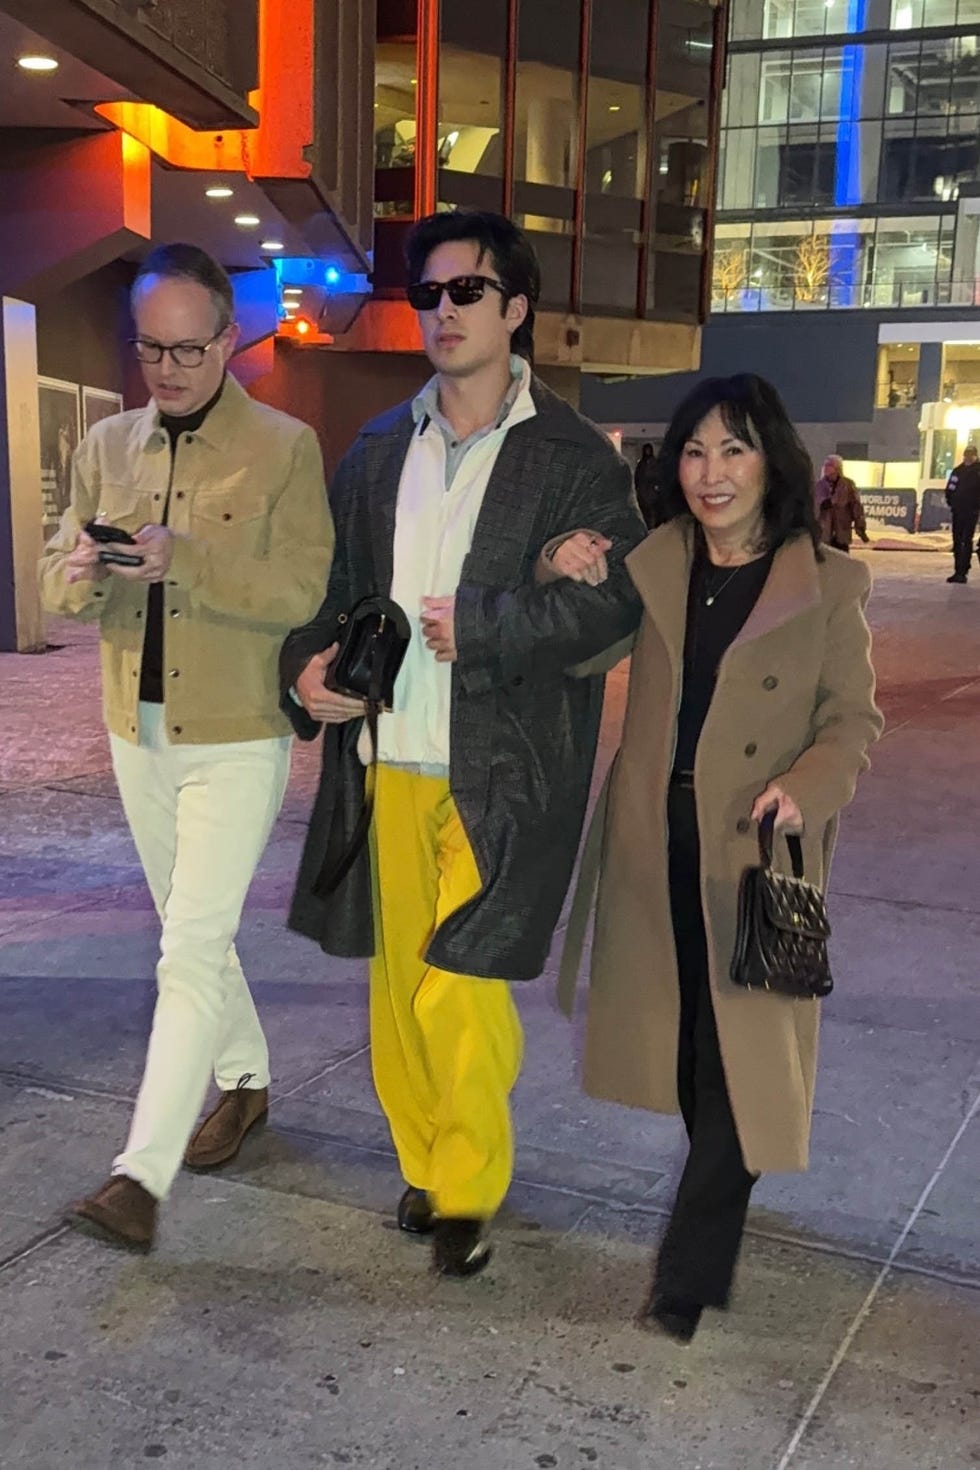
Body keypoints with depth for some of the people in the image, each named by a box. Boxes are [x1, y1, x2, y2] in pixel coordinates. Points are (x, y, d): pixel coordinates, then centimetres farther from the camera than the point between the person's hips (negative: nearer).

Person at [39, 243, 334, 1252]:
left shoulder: (284, 447, -8)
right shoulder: (106, 447, 7)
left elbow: (299, 591, -16)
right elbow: (59, 585, 7)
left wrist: (188, 563, -30)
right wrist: (75, 577, -17)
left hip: (237, 742, -6)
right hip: (137, 737, 6)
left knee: (192, 951, -9)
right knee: (192, 932, 19)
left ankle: (143, 1174, -6)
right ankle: (245, 1080, 39)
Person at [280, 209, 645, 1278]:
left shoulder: (573, 456, -3)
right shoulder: (379, 448, 13)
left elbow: (618, 597, -12)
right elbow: (328, 580, 18)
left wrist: (479, 626, -16)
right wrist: (307, 669, -1)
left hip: (499, 772, -4)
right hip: (386, 758, 5)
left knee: (457, 991, -6)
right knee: (398, 983, 11)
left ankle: (468, 1190, 17)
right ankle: (423, 1166, 31)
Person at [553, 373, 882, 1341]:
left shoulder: (828, 585, -4)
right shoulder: (649, 564, 4)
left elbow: (852, 719, -1)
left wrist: (805, 789, -21)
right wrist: (563, 577, -8)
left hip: (757, 847, -3)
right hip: (657, 841, 4)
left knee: (741, 1044, -2)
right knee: (682, 1038, 15)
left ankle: (691, 1272, 8)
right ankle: (716, 1223, 37)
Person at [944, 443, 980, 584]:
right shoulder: (958, 470, 10)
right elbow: (949, 488, 12)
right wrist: (951, 503, 4)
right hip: (958, 511, 5)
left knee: (967, 542, -7)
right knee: (957, 541, 9)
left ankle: (963, 572, -8)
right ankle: (958, 571, 15)